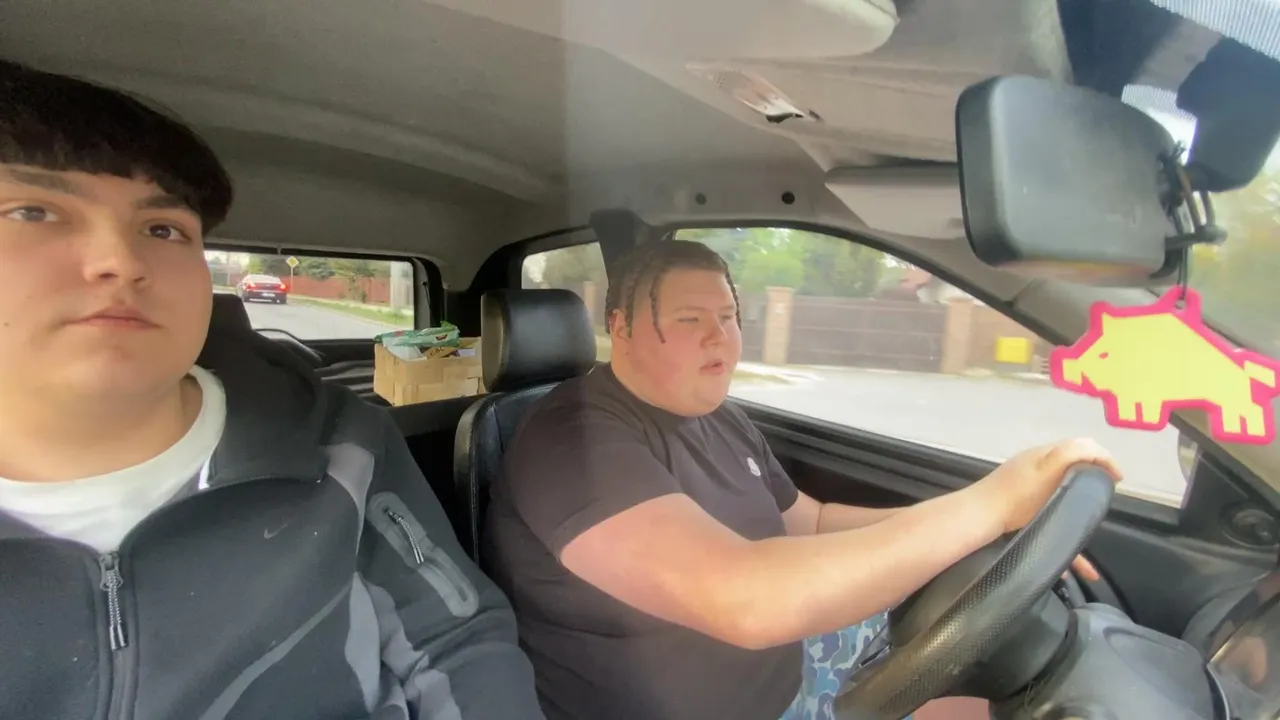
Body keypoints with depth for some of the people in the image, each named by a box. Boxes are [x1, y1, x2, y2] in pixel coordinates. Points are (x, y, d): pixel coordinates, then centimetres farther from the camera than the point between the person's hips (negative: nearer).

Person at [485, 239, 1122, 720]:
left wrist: (1004, 532, 0)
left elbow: (813, 523, 12)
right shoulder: (575, 439, -26)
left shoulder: (721, 422, 4)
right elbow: (745, 601, -38)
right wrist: (989, 505, -33)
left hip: (776, 664, 8)